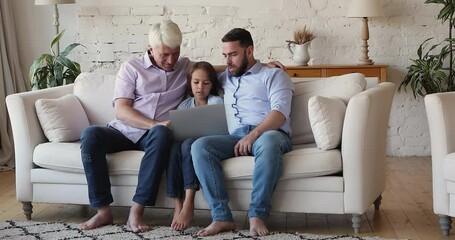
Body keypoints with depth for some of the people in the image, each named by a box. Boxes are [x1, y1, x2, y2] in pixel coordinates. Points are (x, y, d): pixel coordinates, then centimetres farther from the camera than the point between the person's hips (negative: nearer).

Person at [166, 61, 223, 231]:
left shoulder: (217, 102, 7)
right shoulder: (184, 105, 18)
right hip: (185, 142, 3)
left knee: (189, 144, -37)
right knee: (173, 147, -32)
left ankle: (188, 204, -41)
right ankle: (177, 205, -36)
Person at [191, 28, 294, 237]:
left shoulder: (273, 74, 12)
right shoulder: (225, 78, 29)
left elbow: (280, 112, -5)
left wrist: (254, 134, -21)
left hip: (269, 133, -4)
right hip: (236, 137, 4)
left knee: (268, 142, -41)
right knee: (199, 146, -25)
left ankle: (257, 215, -34)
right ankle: (221, 216, -29)